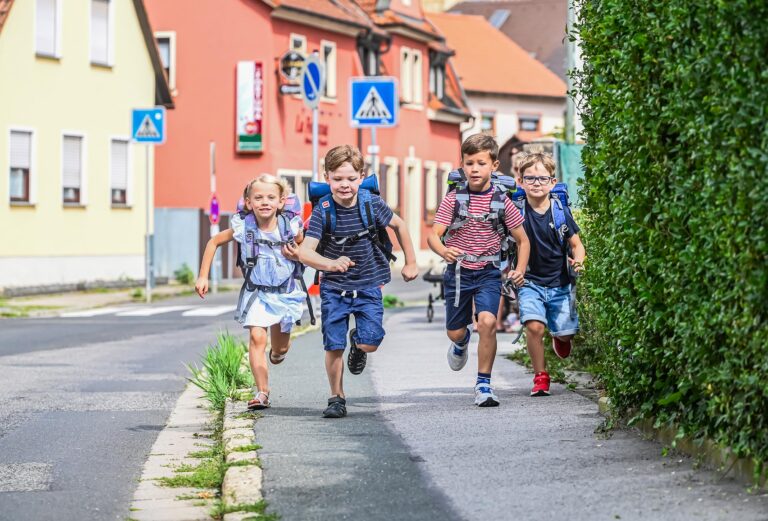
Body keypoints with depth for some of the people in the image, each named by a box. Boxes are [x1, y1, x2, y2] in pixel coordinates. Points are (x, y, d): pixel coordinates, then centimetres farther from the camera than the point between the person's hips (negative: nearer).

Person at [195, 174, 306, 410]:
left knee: (280, 349, 13)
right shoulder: (243, 227, -15)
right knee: (256, 338, -20)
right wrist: (203, 276, -3)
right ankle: (262, 392, -18)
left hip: (285, 292, 1)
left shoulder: (291, 227, -15)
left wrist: (298, 255, -19)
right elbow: (214, 242, 1)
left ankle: (277, 353, 51)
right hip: (256, 292, -1)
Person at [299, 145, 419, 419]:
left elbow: (398, 225, 7)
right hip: (334, 287, -1)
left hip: (368, 285, 1)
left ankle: (358, 340, 29)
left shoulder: (372, 204, -13)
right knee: (334, 346, -5)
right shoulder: (322, 211, -18)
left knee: (370, 343, -9)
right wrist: (331, 264, -47)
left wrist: (411, 262, 11)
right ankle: (337, 398, 16)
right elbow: (305, 251, -28)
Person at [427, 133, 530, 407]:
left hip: (489, 272, -1)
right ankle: (462, 342, 52)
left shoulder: (501, 201, -6)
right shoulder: (453, 199, -6)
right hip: (458, 271, 1)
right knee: (455, 332, 12)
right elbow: (434, 234, -12)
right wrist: (443, 251, -34)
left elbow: (522, 240, 4)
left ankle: (484, 384, -10)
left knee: (487, 322, -23)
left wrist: (520, 269, -11)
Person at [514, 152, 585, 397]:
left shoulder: (561, 211, -6)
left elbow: (576, 244, 3)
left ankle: (560, 337, 41)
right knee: (534, 326, -21)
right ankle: (540, 376, -2)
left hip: (560, 283, 1)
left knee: (565, 332, 2)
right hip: (530, 282, -1)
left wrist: (578, 260, -17)